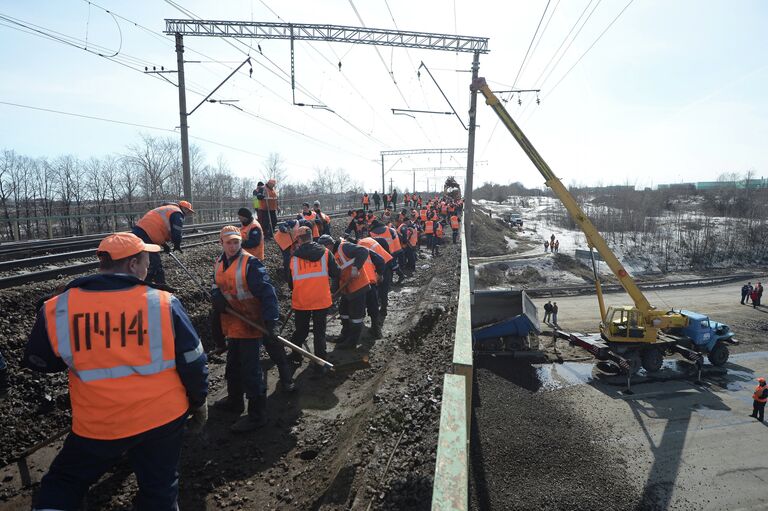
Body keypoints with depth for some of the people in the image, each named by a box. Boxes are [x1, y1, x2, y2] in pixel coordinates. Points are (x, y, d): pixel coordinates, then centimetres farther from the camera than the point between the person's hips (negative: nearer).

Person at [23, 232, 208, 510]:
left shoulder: (57, 310, -10)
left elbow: (37, 362, 8)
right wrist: (199, 403, 9)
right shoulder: (164, 303, -15)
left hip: (97, 426, 0)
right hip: (163, 419, 0)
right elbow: (193, 363, -7)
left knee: (62, 485, 28)